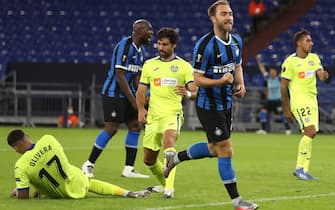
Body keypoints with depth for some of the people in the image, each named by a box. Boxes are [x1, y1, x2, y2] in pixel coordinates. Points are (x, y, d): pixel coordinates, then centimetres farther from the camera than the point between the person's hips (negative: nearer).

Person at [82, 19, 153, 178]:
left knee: (135, 127, 3)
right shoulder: (124, 46, -17)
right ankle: (89, 164, 1)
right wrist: (133, 101, -20)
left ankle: (128, 169, 7)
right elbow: (120, 76, -20)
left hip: (127, 95, 9)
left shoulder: (141, 50, 12)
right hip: (114, 94, -9)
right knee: (111, 129, -11)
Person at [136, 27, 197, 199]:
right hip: (153, 116, 5)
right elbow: (141, 91, 14)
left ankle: (169, 188, -40)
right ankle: (165, 184, 33)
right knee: (149, 159, 5)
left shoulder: (184, 66, 5)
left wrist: (188, 93, -28)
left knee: (169, 139, -34)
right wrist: (141, 110, -4)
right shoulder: (149, 65, 13)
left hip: (173, 113, -4)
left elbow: (194, 91, -3)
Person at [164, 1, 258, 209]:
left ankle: (177, 157, 42)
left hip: (226, 104, 8)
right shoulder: (205, 45, -20)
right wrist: (220, 81, -33)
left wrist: (240, 84, 0)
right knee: (226, 151, -6)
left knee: (214, 149, 19)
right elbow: (198, 79, -17)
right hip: (209, 105, -8)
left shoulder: (236, 41, 3)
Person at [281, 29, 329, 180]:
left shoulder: (314, 58, 12)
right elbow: (284, 87, -5)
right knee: (310, 131, -19)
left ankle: (303, 170, 12)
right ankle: (300, 168, -13)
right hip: (298, 100, -7)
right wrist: (286, 109, -6)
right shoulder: (290, 62, -7)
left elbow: (321, 74, -1)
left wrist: (324, 76, -27)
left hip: (312, 100, 7)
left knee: (310, 134, 5)